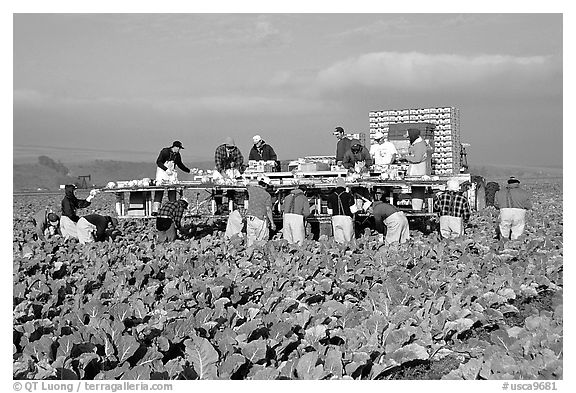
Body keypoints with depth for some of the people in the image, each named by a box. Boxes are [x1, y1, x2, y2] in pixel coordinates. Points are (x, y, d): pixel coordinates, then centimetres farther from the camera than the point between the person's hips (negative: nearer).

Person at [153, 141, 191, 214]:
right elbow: (158, 162, -12)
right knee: (159, 192, -9)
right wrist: (166, 169, -22)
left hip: (172, 173, 6)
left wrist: (189, 171, 17)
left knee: (172, 191, -2)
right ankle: (155, 210, -9)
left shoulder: (177, 155, 10)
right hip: (162, 172, -6)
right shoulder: (165, 151, -9)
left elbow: (180, 165, 23)